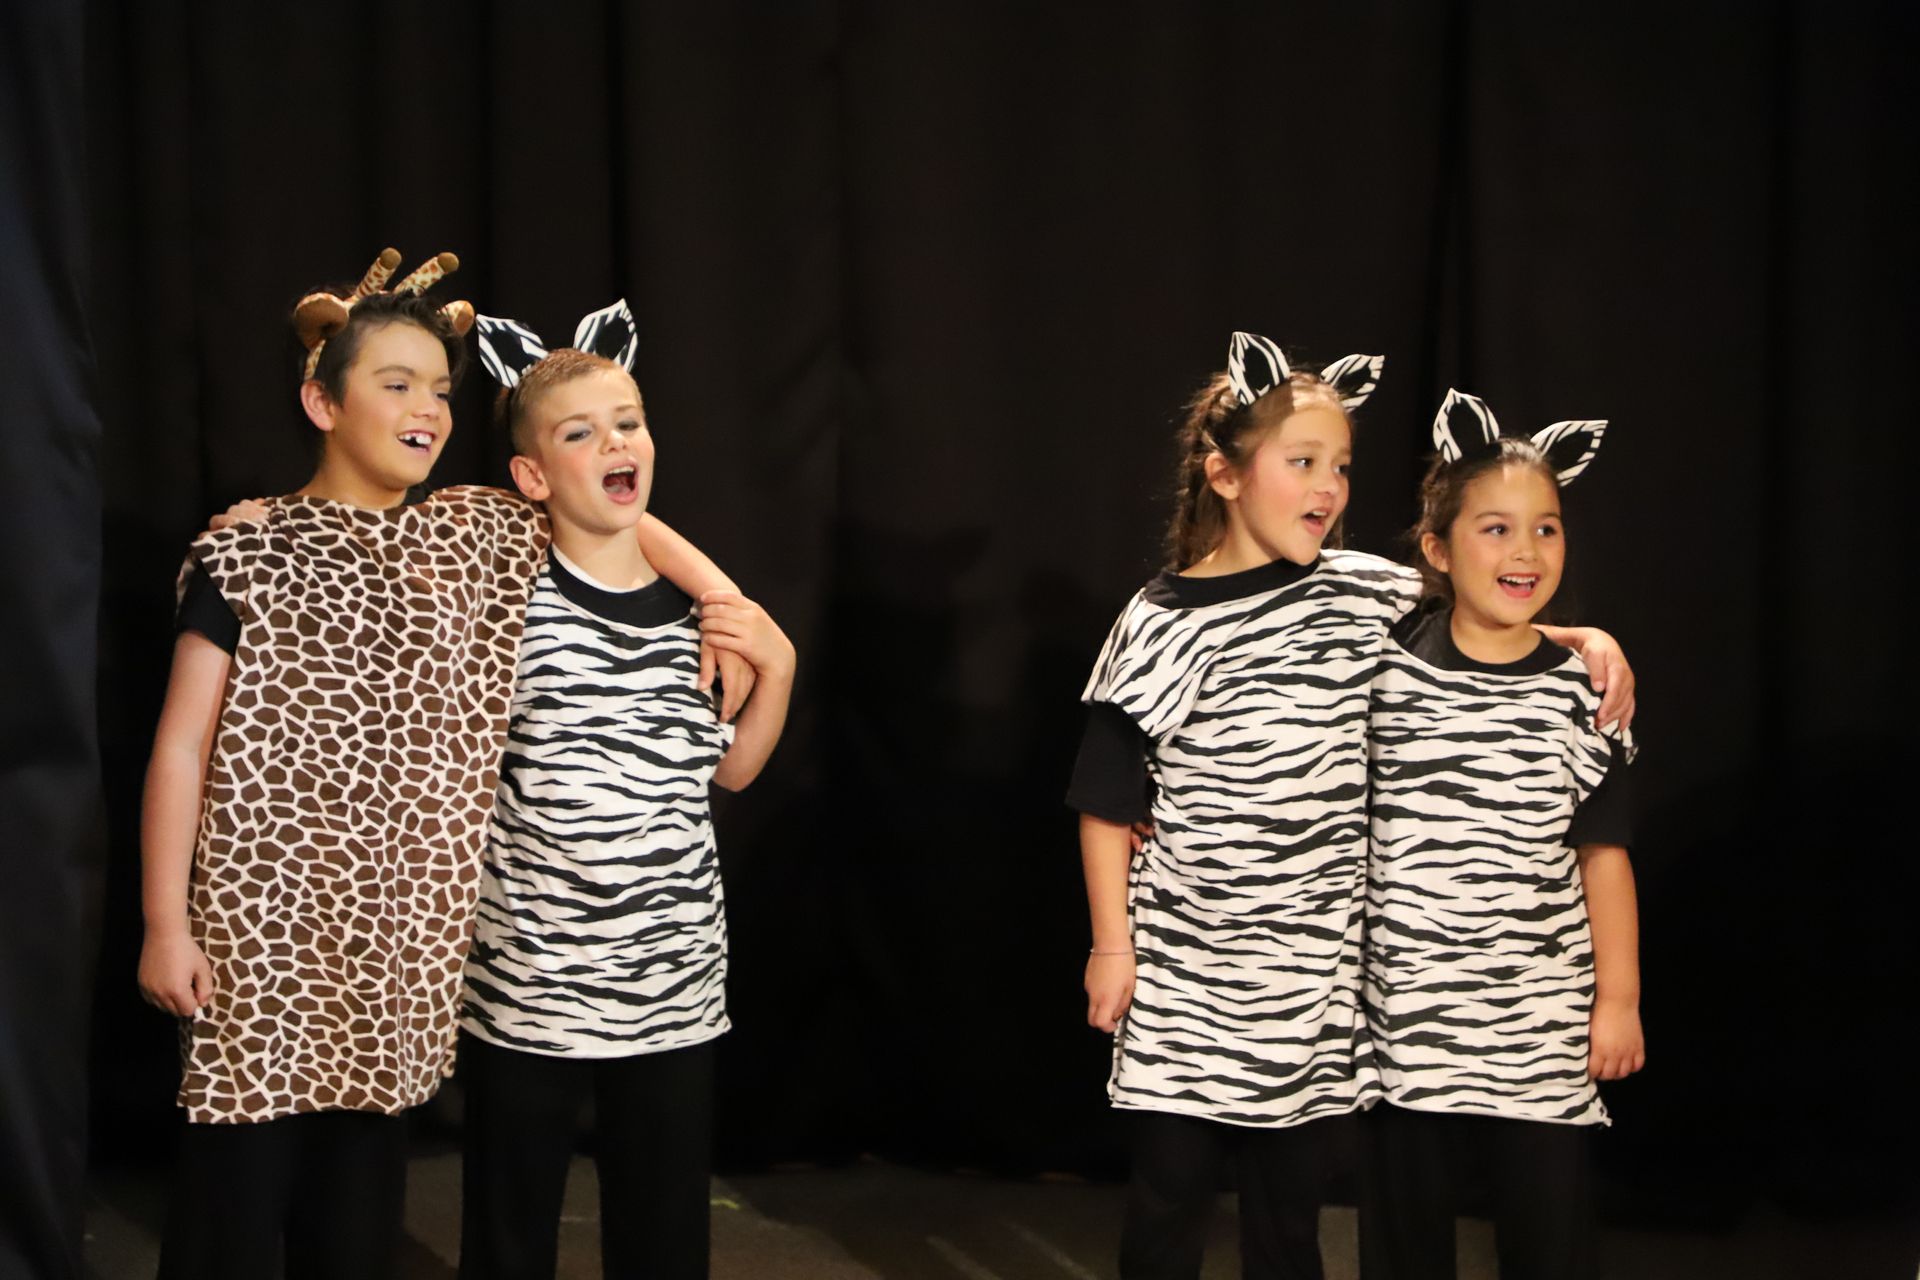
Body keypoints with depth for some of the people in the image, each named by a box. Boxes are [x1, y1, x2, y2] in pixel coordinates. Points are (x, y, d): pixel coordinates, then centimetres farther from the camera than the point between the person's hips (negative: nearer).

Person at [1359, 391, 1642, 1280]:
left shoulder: (1578, 695, -2)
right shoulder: (1385, 667, -3)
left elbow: (1603, 855, 2)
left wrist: (1619, 998, 2)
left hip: (1539, 1022, 0)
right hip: (1405, 1012, 0)